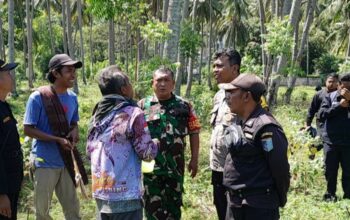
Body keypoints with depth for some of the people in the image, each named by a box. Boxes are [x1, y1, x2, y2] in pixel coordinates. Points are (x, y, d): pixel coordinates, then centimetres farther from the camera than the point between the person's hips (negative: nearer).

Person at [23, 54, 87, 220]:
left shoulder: (73, 97, 3)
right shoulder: (38, 97, -14)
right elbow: (28, 130, -14)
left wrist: (75, 131, -8)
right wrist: (58, 140, -22)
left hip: (65, 161, 5)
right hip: (44, 162, -5)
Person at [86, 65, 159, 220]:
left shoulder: (98, 113, 9)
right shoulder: (132, 113, -13)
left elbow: (90, 150, 16)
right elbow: (146, 153, -12)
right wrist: (155, 143, 8)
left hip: (100, 190, 7)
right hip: (125, 194, -7)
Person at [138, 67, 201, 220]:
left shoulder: (184, 106, 1)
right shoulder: (143, 105, -1)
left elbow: (194, 133, 5)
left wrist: (194, 160, 2)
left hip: (175, 166, 1)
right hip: (150, 166, -1)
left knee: (174, 204, 15)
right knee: (152, 205, 7)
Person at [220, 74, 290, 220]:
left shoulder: (265, 127, -20)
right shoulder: (240, 122, 9)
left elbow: (280, 168, -17)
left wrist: (280, 200, -5)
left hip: (258, 207, -9)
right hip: (235, 203, 9)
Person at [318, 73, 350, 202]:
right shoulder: (330, 97, 2)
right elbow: (321, 115, -7)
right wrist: (339, 106, -15)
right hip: (331, 141, 0)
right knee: (330, 171, 9)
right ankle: (330, 194, 23)